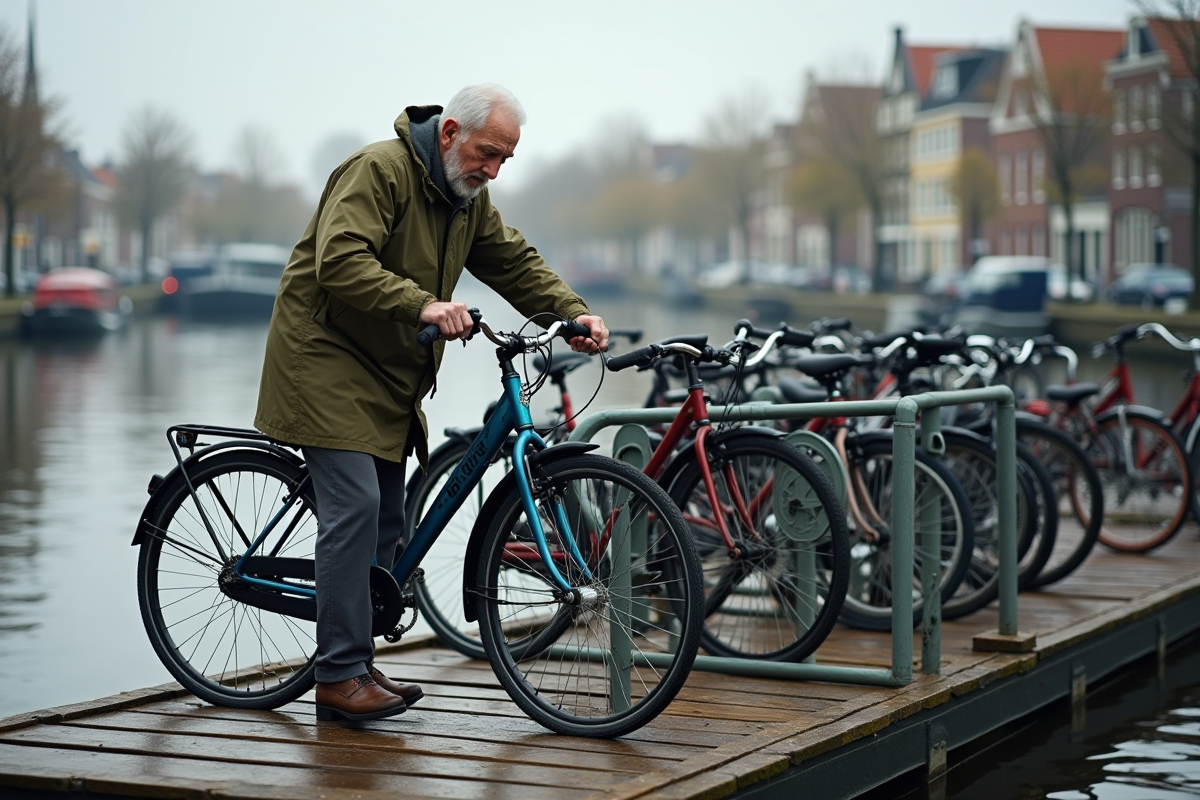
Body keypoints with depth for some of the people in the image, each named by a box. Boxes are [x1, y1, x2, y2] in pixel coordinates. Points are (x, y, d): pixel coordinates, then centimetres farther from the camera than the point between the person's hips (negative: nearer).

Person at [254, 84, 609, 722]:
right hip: (327, 360, -9)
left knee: (387, 517, 8)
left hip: (388, 376, 9)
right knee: (355, 507, -16)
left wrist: (573, 314, -4)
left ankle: (357, 667, 16)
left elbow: (514, 263, 12)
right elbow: (340, 263, -30)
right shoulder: (380, 170, -19)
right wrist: (423, 304, -40)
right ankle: (339, 677, -13)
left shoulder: (469, 197, 9)